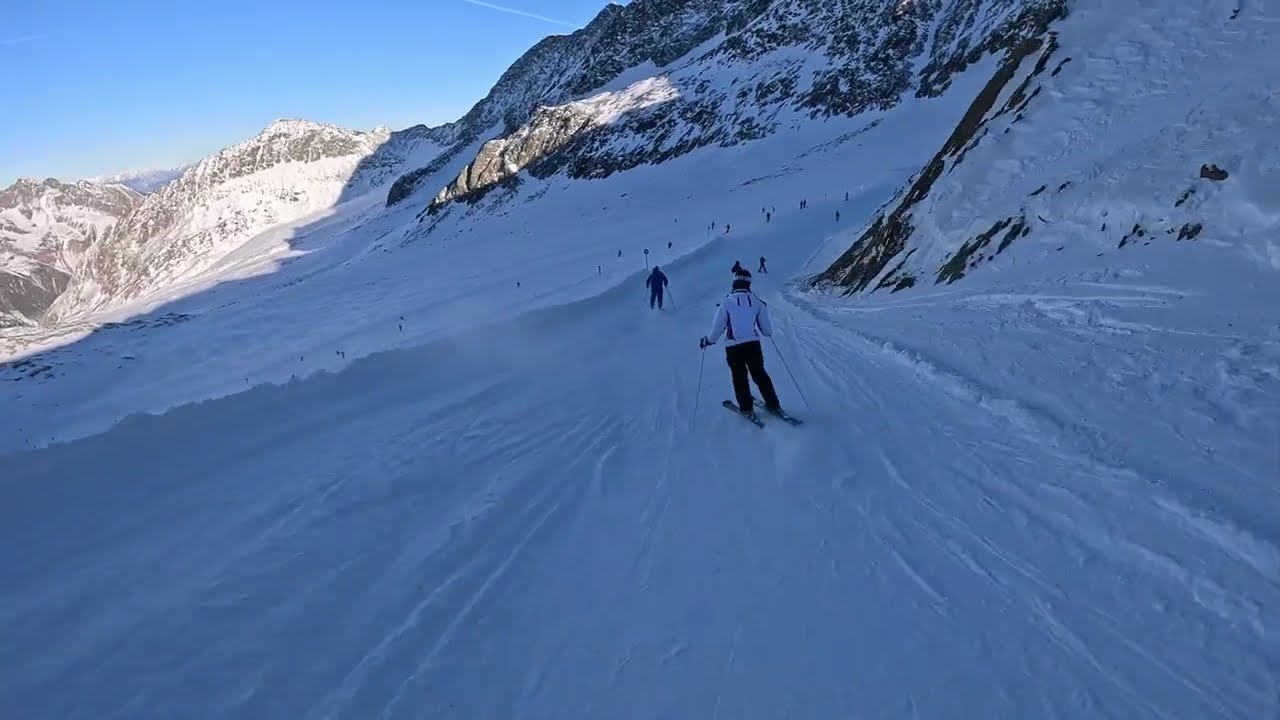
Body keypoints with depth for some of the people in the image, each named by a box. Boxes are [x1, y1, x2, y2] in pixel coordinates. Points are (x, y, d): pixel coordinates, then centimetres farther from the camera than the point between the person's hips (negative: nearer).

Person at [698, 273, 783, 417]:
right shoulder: (757, 302, -1)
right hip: (753, 345, 2)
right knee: (760, 375, 18)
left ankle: (746, 408, 18)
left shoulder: (726, 303, -7)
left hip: (733, 347, -2)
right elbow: (767, 330, 3)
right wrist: (768, 332, 27)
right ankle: (774, 406, 20)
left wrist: (707, 340, 12)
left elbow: (717, 328, -5)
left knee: (739, 377, 15)